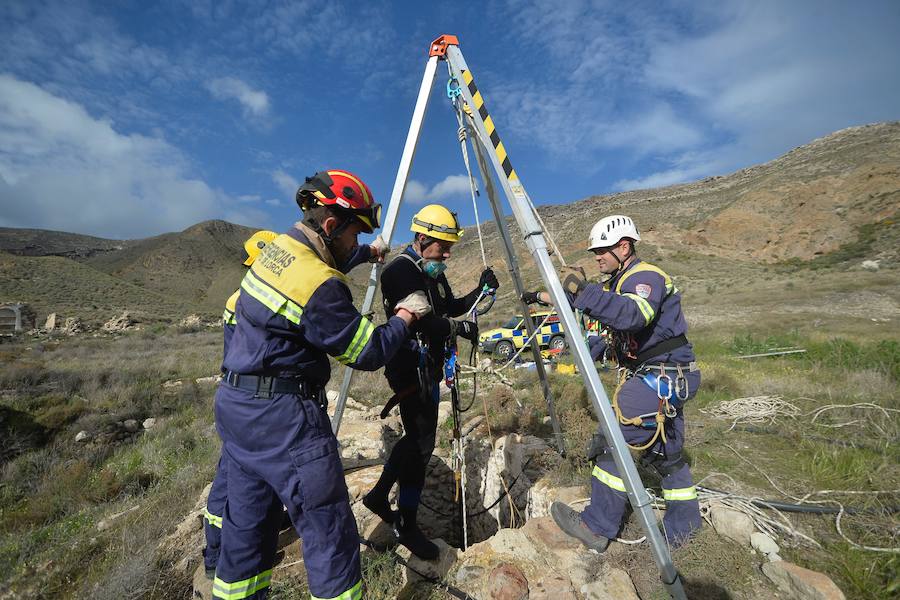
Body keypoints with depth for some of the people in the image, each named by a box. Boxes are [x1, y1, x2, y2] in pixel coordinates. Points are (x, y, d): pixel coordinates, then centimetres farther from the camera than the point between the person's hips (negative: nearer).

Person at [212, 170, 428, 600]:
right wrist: (405, 315, -2)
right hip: (283, 415, -9)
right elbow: (369, 355, -15)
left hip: (234, 403, 10)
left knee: (247, 520, 23)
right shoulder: (321, 286, -22)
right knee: (329, 531, 4)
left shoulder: (276, 247, 4)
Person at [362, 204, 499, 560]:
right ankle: (407, 526, 18)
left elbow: (451, 307, 18)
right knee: (421, 443, -2)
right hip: (411, 370, -10)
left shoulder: (433, 272, 13)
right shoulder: (400, 271, -15)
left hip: (429, 368, 10)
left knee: (417, 437, 18)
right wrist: (458, 328, -19)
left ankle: (379, 495, 38)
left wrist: (480, 291, 3)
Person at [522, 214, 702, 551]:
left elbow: (633, 315, -39)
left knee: (614, 439, -12)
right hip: (657, 376, 10)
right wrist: (543, 297, 7)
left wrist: (584, 293, -42)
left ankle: (597, 527, -1)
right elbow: (571, 297, 18)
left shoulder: (647, 277, -17)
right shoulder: (617, 284, 13)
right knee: (665, 451, 19)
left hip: (664, 376, -10)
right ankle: (684, 526, 36)